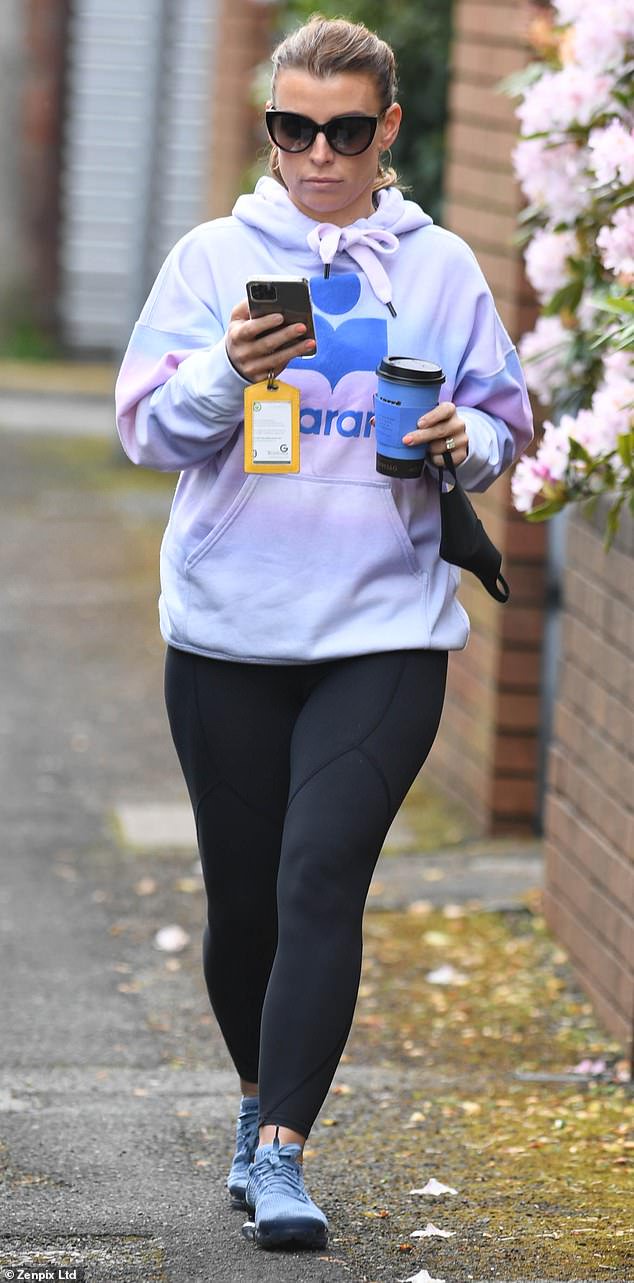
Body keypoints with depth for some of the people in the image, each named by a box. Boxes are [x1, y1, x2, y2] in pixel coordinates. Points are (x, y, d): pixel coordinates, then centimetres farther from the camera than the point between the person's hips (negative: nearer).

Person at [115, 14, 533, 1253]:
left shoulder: (441, 268, 7)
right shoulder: (214, 257, 4)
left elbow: (505, 418, 13)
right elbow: (147, 428, -1)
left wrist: (467, 442, -9)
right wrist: (226, 373, -21)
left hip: (385, 635, -1)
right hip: (226, 634, 1)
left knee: (322, 883, -13)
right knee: (241, 893, 10)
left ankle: (281, 1153, -13)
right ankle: (262, 1098, 33)